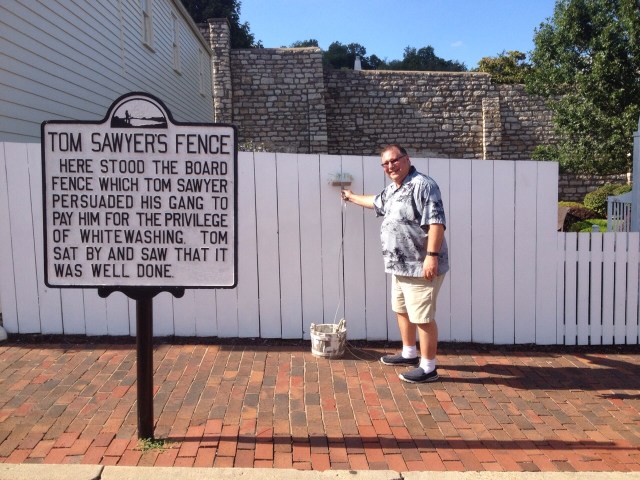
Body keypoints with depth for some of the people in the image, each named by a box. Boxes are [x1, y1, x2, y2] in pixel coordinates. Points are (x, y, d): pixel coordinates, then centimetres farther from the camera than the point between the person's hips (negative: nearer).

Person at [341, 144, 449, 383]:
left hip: (421, 266, -10)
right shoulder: (392, 189, 15)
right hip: (401, 265, 11)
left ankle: (428, 367, 7)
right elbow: (377, 202, 38)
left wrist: (432, 255, -30)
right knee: (402, 310, 22)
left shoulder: (423, 185, -17)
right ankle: (409, 354, 39)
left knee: (422, 317, -4)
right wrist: (351, 197, 50)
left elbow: (436, 222, -24)